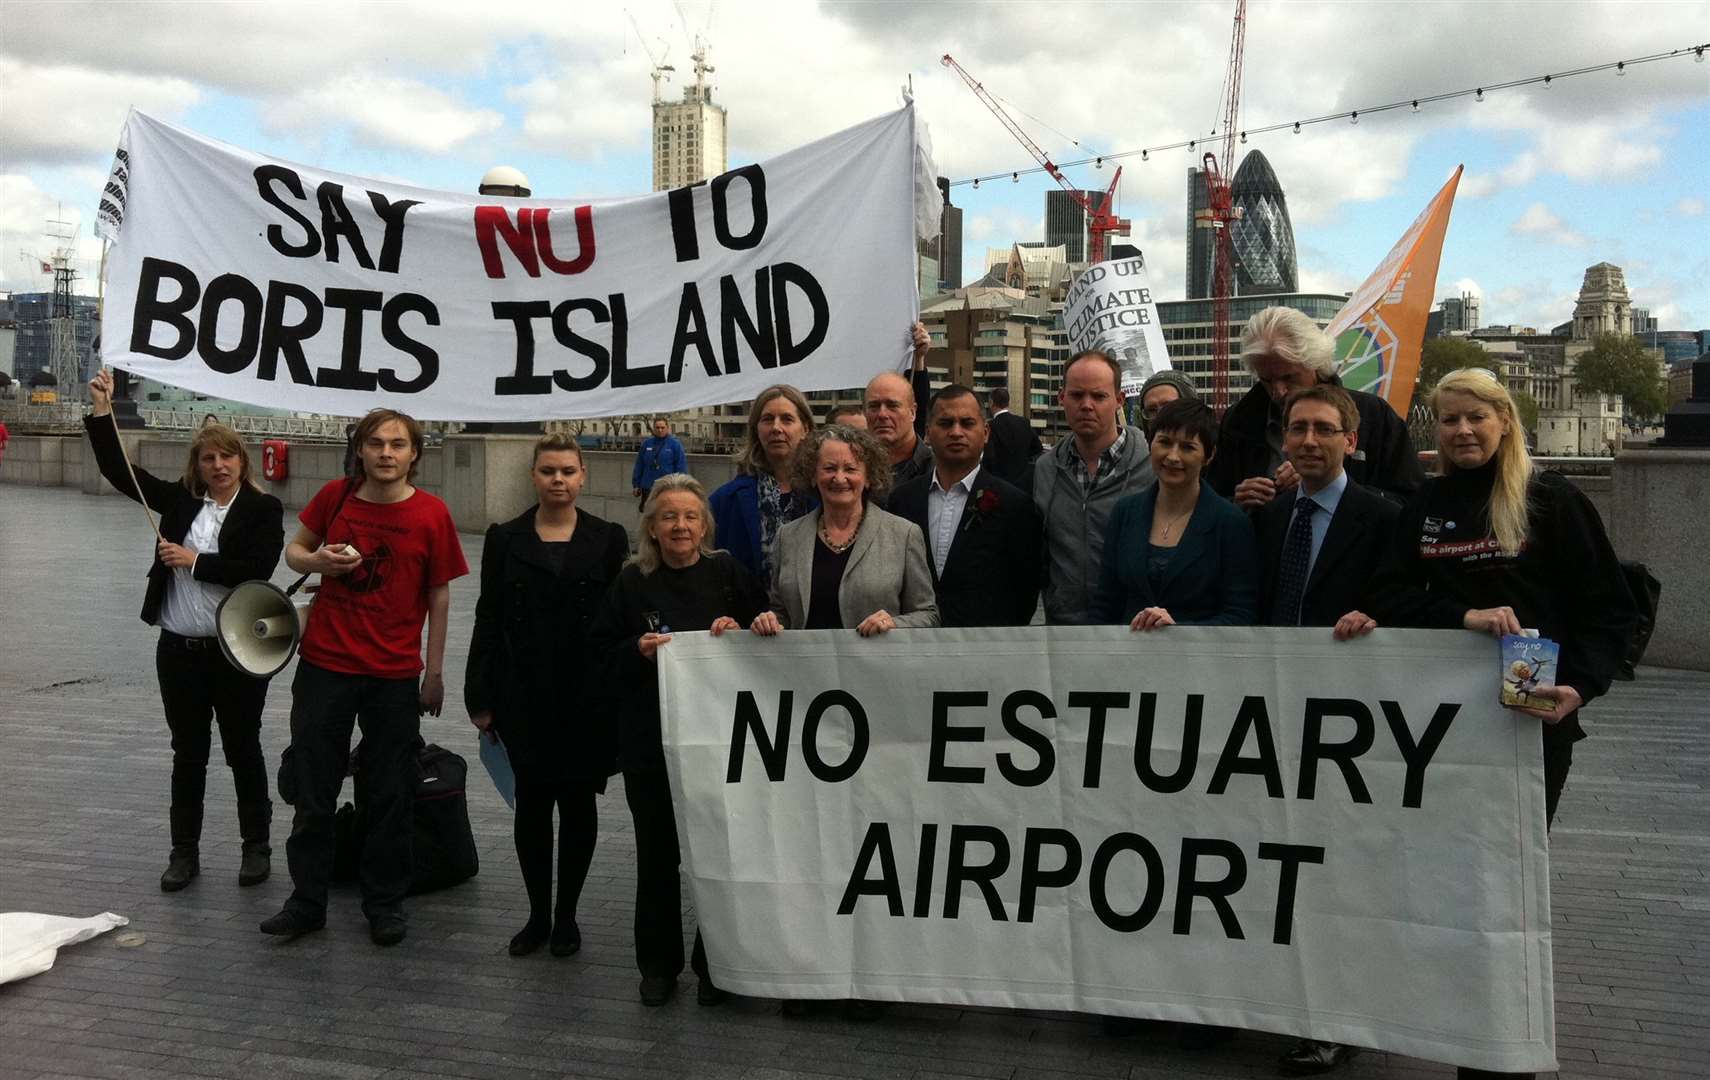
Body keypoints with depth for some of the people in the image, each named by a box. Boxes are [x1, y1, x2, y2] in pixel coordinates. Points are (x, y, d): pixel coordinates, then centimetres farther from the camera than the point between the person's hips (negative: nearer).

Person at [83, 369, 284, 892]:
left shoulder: (264, 509, -6)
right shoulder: (179, 499, 7)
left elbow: (258, 570, -17)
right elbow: (119, 471, 6)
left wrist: (194, 562, -15)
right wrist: (101, 412, -2)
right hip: (179, 650, 4)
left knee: (242, 750, 8)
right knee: (188, 753, 12)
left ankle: (256, 846, 21)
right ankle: (184, 852, 22)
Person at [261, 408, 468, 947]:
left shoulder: (431, 514, -7)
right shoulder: (336, 496, -1)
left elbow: (439, 595, -1)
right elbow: (295, 548, 13)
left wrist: (435, 672, 1)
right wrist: (315, 561, -11)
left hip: (394, 674, -2)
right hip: (324, 665, 2)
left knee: (390, 797, 8)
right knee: (313, 792, 9)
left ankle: (385, 903, 23)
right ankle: (307, 901, 24)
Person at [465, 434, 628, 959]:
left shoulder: (608, 539, 2)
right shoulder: (505, 538, 5)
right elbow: (488, 620, 4)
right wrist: (481, 697, 0)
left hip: (587, 695, 0)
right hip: (524, 695, 1)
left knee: (578, 802, 7)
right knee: (532, 802, 5)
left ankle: (566, 915, 21)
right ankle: (538, 914, 20)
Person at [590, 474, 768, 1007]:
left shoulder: (729, 573, 2)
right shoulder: (632, 582, 5)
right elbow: (603, 653, 6)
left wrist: (739, 633, -14)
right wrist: (639, 650, -12)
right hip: (650, 738, 1)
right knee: (657, 852, 9)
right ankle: (658, 963, 24)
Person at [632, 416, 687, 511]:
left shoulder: (675, 443, -4)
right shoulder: (647, 443, 6)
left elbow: (681, 466, -6)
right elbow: (639, 465, 10)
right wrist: (636, 485, 9)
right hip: (647, 488, 3)